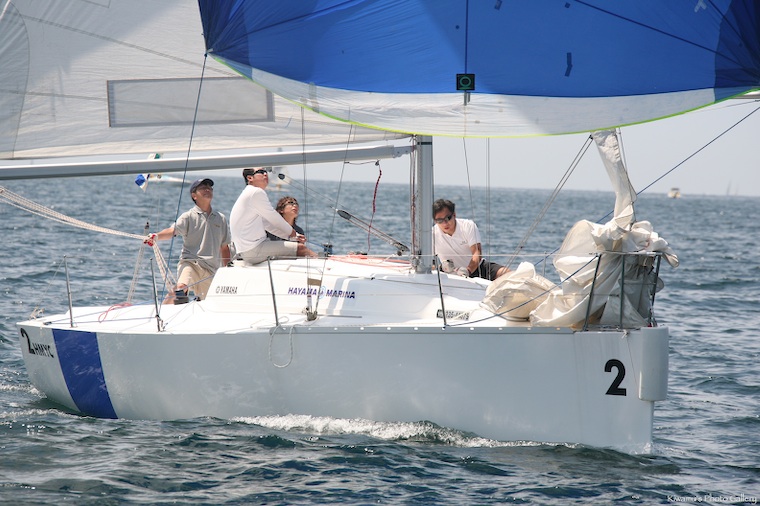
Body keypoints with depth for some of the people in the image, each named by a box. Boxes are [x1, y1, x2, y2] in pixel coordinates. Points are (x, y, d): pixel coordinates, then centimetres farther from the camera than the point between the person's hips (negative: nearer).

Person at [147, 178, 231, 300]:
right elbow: (173, 230, -15)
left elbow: (224, 248, 21)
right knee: (181, 287, -33)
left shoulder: (220, 219, 15)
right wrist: (156, 236, -35)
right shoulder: (189, 217, 2)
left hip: (211, 269, 4)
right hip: (190, 262, -4)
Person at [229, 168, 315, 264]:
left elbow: (267, 224, 23)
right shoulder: (257, 192, -11)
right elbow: (274, 218, -6)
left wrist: (292, 236, 16)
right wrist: (291, 232, 11)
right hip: (254, 251, -11)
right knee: (300, 248, -11)